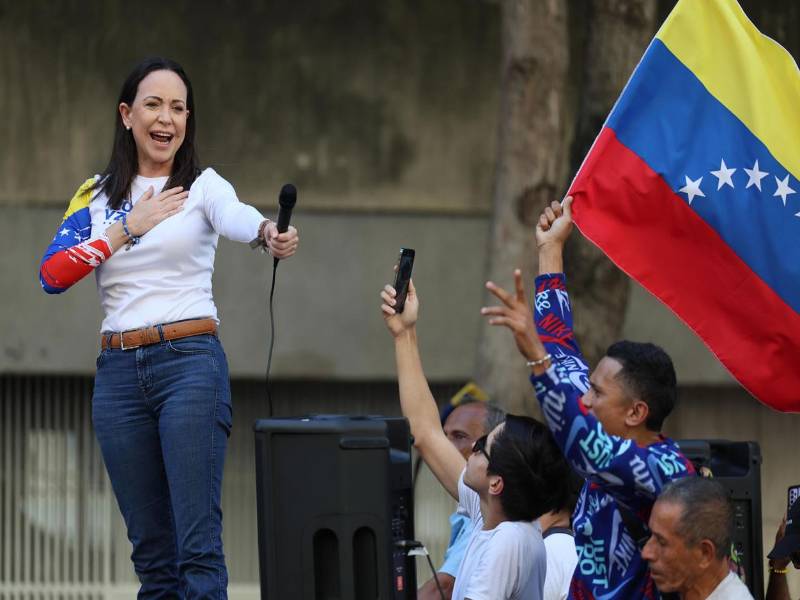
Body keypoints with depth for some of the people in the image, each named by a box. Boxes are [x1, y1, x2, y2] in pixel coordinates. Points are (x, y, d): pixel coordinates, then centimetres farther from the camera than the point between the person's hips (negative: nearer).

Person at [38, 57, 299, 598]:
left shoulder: (203, 187, 1)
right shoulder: (96, 197, 12)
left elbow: (235, 216, -23)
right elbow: (52, 275, 0)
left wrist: (269, 231, -46)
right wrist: (126, 229, -6)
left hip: (191, 364, -4)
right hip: (119, 373, 4)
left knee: (199, 544, -12)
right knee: (151, 548, 7)